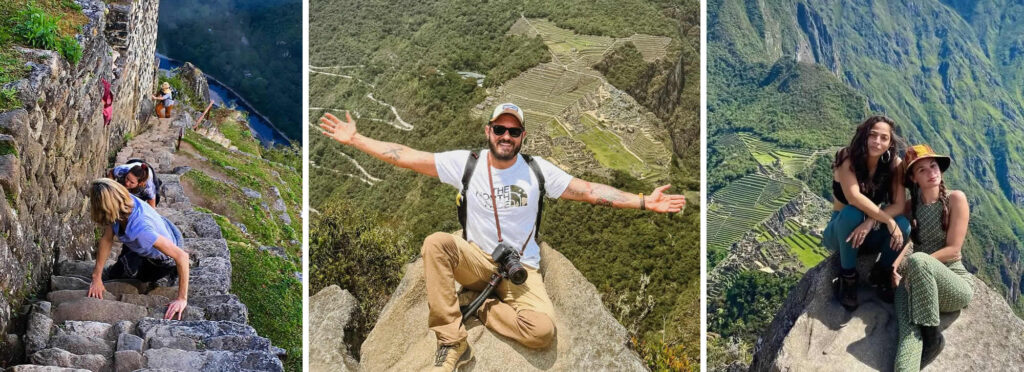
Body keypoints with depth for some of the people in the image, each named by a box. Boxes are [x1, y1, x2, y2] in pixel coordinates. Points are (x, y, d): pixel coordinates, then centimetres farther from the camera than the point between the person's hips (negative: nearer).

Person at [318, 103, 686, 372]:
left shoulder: (538, 170, -4)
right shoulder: (466, 162, -6)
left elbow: (590, 190, -4)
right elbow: (407, 157, -8)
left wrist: (645, 201, -11)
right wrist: (354, 139, -14)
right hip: (476, 261, 0)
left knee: (542, 330, -29)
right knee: (436, 243, -33)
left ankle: (482, 309, 1)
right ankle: (453, 342, -25)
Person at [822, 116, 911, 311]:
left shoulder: (894, 164, -11)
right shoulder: (848, 159, -21)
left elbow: (900, 205, -20)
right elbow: (854, 197, -35)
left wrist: (871, 222, -36)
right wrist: (888, 221, -36)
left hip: (871, 236, 3)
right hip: (840, 233, -3)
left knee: (903, 224, -27)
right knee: (852, 213, -36)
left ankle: (881, 273, 1)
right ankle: (847, 277, -17)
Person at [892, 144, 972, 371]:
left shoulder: (955, 199, -2)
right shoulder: (911, 205, 11)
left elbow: (953, 250, -9)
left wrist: (909, 264, -16)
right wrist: (896, 266, -14)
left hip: (955, 285, -3)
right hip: (917, 283, 3)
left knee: (918, 261, -36)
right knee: (910, 329, -32)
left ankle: (932, 336, -26)